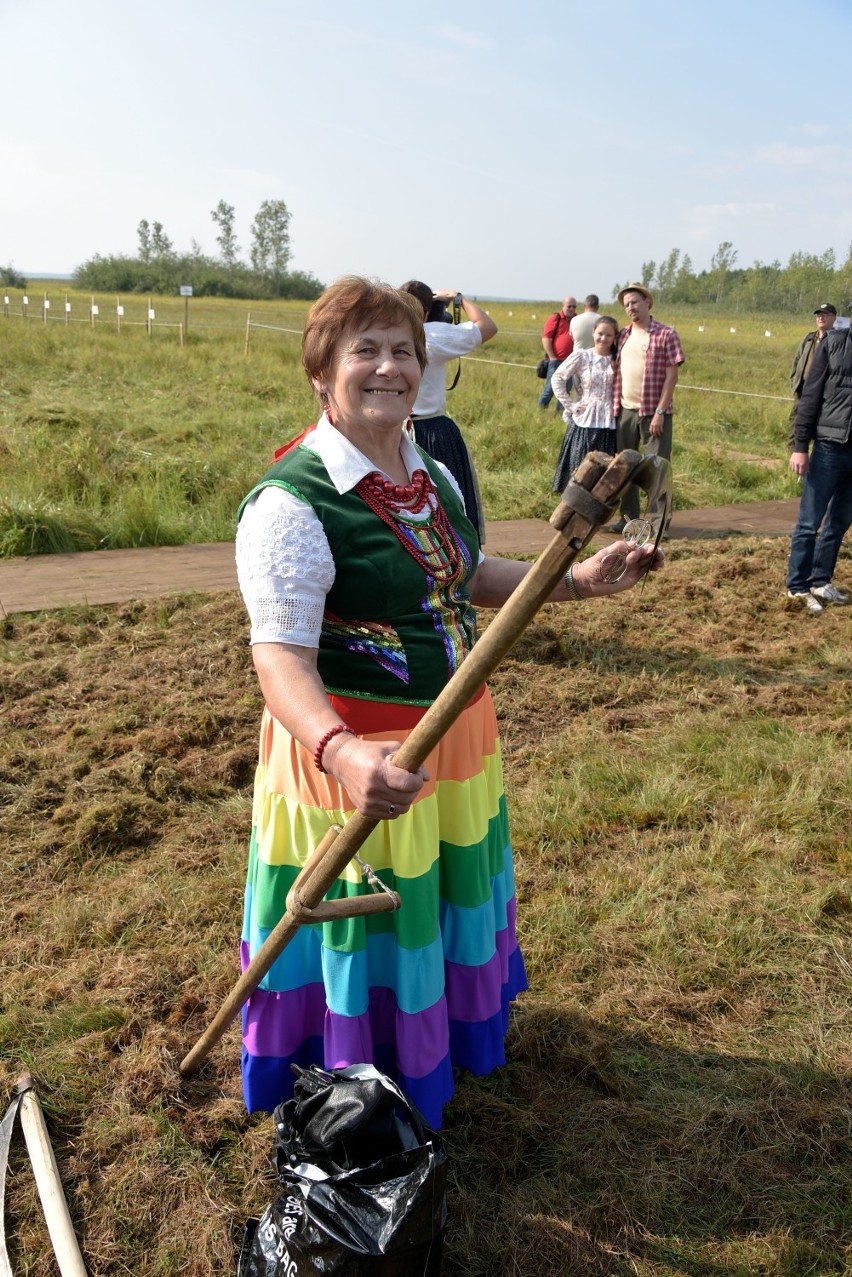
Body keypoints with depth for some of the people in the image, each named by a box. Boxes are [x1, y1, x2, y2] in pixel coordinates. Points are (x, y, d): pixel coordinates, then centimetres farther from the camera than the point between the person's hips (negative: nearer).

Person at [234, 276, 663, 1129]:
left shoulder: (433, 475, 3)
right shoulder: (291, 504, -24)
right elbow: (280, 653, -30)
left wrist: (575, 580, 5)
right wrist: (341, 752, -48)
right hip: (358, 751, -8)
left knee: (445, 894, 28)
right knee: (369, 931, 12)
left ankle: (448, 1031, 57)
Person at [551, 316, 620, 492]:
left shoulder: (618, 360, 5)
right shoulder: (581, 356, -1)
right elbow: (557, 378, -1)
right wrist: (569, 406, -4)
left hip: (609, 424, 2)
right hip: (584, 422, -2)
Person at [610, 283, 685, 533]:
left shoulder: (665, 334, -5)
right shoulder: (623, 335, 12)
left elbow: (671, 375, -9)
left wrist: (660, 412, -15)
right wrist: (613, 407, 6)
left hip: (653, 412, -5)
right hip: (625, 410, 6)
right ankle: (629, 516, 21)